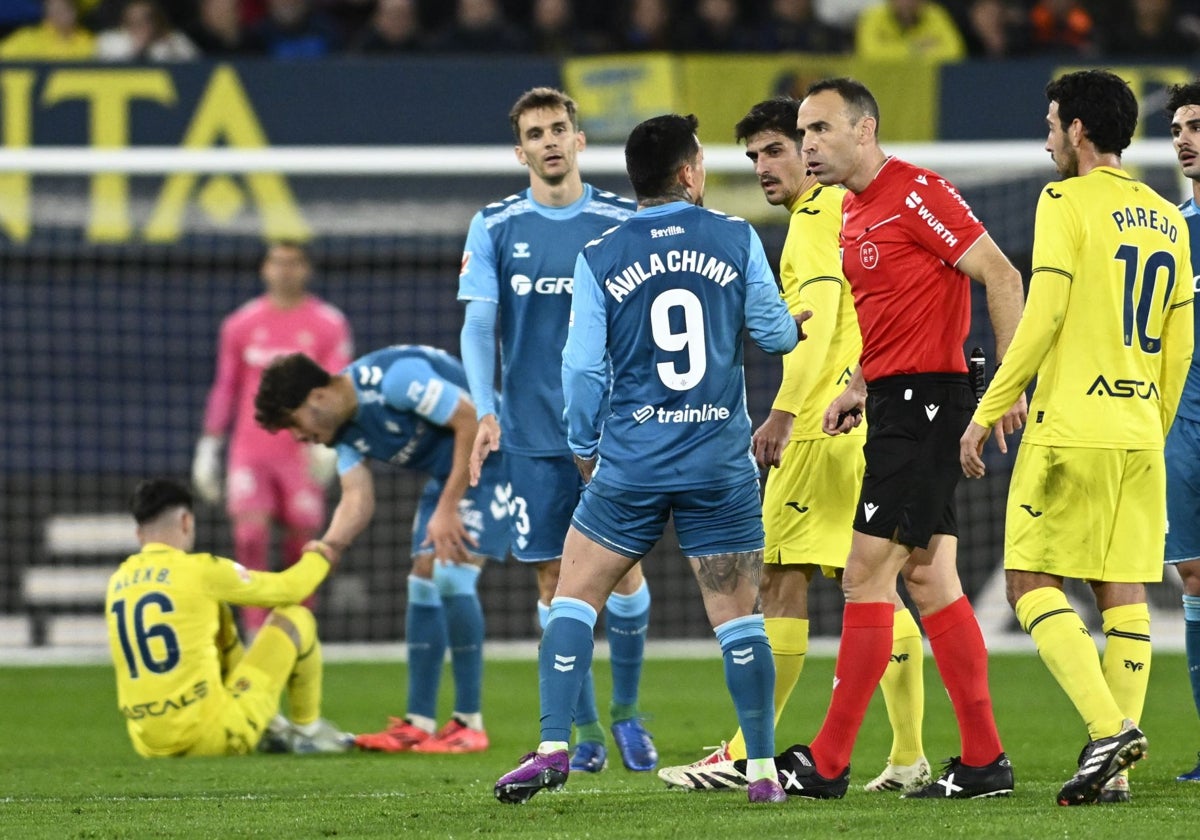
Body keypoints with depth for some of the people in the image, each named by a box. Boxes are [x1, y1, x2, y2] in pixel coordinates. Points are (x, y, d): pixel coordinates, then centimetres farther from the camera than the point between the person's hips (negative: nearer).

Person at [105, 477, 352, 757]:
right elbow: (289, 589, 7)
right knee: (295, 618, 12)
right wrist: (318, 558, 29)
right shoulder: (201, 571, -7)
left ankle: (268, 726, 30)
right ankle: (308, 729, 27)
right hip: (214, 737, -6)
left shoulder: (117, 582, 9)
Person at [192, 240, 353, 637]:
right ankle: (255, 630, -11)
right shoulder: (241, 324, 8)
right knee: (250, 531, -16)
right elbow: (224, 389, 13)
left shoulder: (329, 325, 1)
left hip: (302, 452, -1)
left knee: (301, 541, 1)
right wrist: (207, 451, 11)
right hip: (250, 451, 1)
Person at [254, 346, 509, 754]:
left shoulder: (395, 379, -28)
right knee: (423, 581, 5)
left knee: (452, 575, -18)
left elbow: (473, 422, -25)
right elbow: (357, 498, -4)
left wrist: (448, 508, -23)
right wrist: (327, 548, -24)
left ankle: (469, 724, -11)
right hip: (446, 473, 9)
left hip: (492, 458, -9)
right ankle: (418, 724, 9)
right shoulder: (345, 431, 1)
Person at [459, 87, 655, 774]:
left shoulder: (624, 222, 3)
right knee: (556, 580, 1)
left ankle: (627, 712, 15)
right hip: (534, 433, 1)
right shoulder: (495, 227, 4)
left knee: (624, 570, -5)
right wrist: (485, 412, -13)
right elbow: (478, 324, -1)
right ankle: (585, 730, 10)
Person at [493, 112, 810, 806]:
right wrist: (799, 325, 32)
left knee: (574, 598, 8)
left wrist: (585, 448, 14)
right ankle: (763, 769, 4)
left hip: (631, 462, 0)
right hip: (721, 463, 0)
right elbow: (773, 331, 8)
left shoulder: (600, 258, 0)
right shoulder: (737, 240, 0)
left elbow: (583, 366, 0)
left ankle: (554, 749, -2)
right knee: (738, 615, 4)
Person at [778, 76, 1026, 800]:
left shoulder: (917, 193, -13)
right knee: (929, 578, 8)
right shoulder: (852, 212, 15)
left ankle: (828, 764, -6)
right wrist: (859, 389, 13)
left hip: (926, 399, -10)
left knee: (868, 573, -9)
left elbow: (1002, 277, -16)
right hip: (896, 404, 10)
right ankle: (985, 760, 9)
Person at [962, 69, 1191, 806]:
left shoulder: (1067, 202, -7)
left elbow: (1042, 317, -13)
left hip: (1071, 430, -6)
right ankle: (1115, 770, 2)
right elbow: (1179, 348, 15)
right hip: (1140, 436, 6)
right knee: (1123, 591, 5)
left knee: (1032, 582, -1)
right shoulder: (1167, 220, 14)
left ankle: (1109, 726, -17)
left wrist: (988, 412, -8)